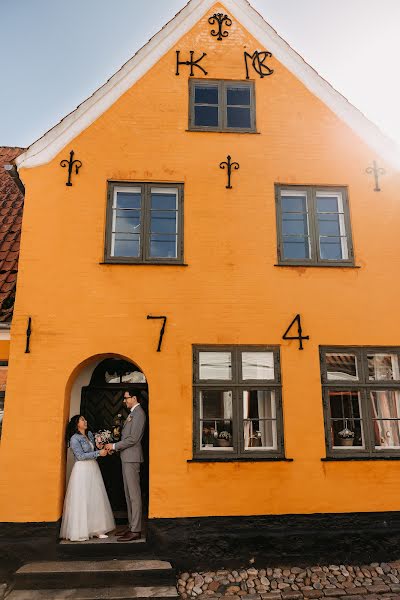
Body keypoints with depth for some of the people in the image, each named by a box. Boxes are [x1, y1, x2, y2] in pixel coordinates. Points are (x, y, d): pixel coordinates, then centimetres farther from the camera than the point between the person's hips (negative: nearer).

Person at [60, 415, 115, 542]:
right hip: (82, 470, -7)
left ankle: (95, 529, 13)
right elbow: (81, 456, -16)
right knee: (82, 501, -2)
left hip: (93, 469, 7)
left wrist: (102, 449, 0)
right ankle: (79, 532, 8)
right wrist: (99, 453, -16)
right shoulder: (74, 439, -11)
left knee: (95, 499, 7)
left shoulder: (90, 434, 10)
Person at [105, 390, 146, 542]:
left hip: (132, 457, -10)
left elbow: (132, 439, -19)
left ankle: (136, 530, 1)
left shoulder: (139, 413, -14)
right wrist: (114, 446, 7)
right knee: (129, 494, 14)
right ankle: (131, 525, 23)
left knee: (134, 494, -5)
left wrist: (114, 446, -12)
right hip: (126, 457, 10)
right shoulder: (132, 413, 16)